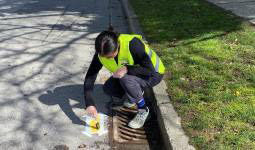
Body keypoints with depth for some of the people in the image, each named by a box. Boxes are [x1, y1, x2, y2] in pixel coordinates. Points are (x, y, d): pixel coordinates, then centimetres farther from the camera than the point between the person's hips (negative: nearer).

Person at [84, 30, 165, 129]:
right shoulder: (102, 52, -18)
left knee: (125, 78, -33)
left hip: (153, 74, -6)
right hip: (130, 74, 6)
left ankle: (143, 110, -11)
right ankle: (137, 94, 12)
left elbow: (150, 70, -31)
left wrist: (127, 69, -43)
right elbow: (89, 77, -18)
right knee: (108, 88, -13)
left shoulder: (132, 44, -35)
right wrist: (89, 104, -28)